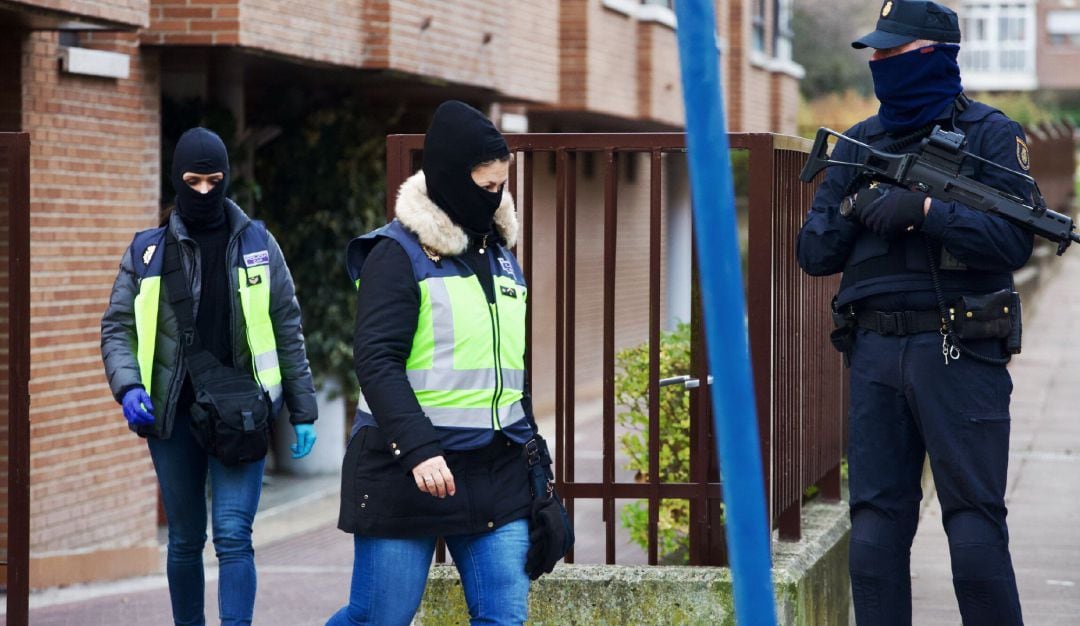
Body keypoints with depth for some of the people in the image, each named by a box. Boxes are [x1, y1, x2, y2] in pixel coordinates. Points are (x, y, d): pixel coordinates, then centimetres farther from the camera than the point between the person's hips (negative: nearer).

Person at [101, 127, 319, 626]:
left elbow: (288, 331, 7)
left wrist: (303, 412, 5)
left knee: (233, 536, -12)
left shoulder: (258, 244, 4)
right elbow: (116, 328, 5)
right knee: (185, 541, 10)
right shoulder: (147, 251, 4)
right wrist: (128, 387, -14)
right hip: (173, 415, 1)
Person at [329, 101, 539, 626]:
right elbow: (376, 361, -15)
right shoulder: (399, 252, -8)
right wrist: (418, 449, -25)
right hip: (407, 472, -6)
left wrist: (531, 453, 20)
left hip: (497, 472, 6)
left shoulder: (500, 254, 15)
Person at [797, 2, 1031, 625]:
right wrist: (851, 211, -6)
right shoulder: (859, 144, 15)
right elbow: (813, 253, 13)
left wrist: (924, 212, -18)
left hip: (959, 355, -5)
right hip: (875, 355, 5)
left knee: (975, 523, -5)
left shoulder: (990, 135, 1)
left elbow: (1015, 240, -11)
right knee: (876, 525, 5)